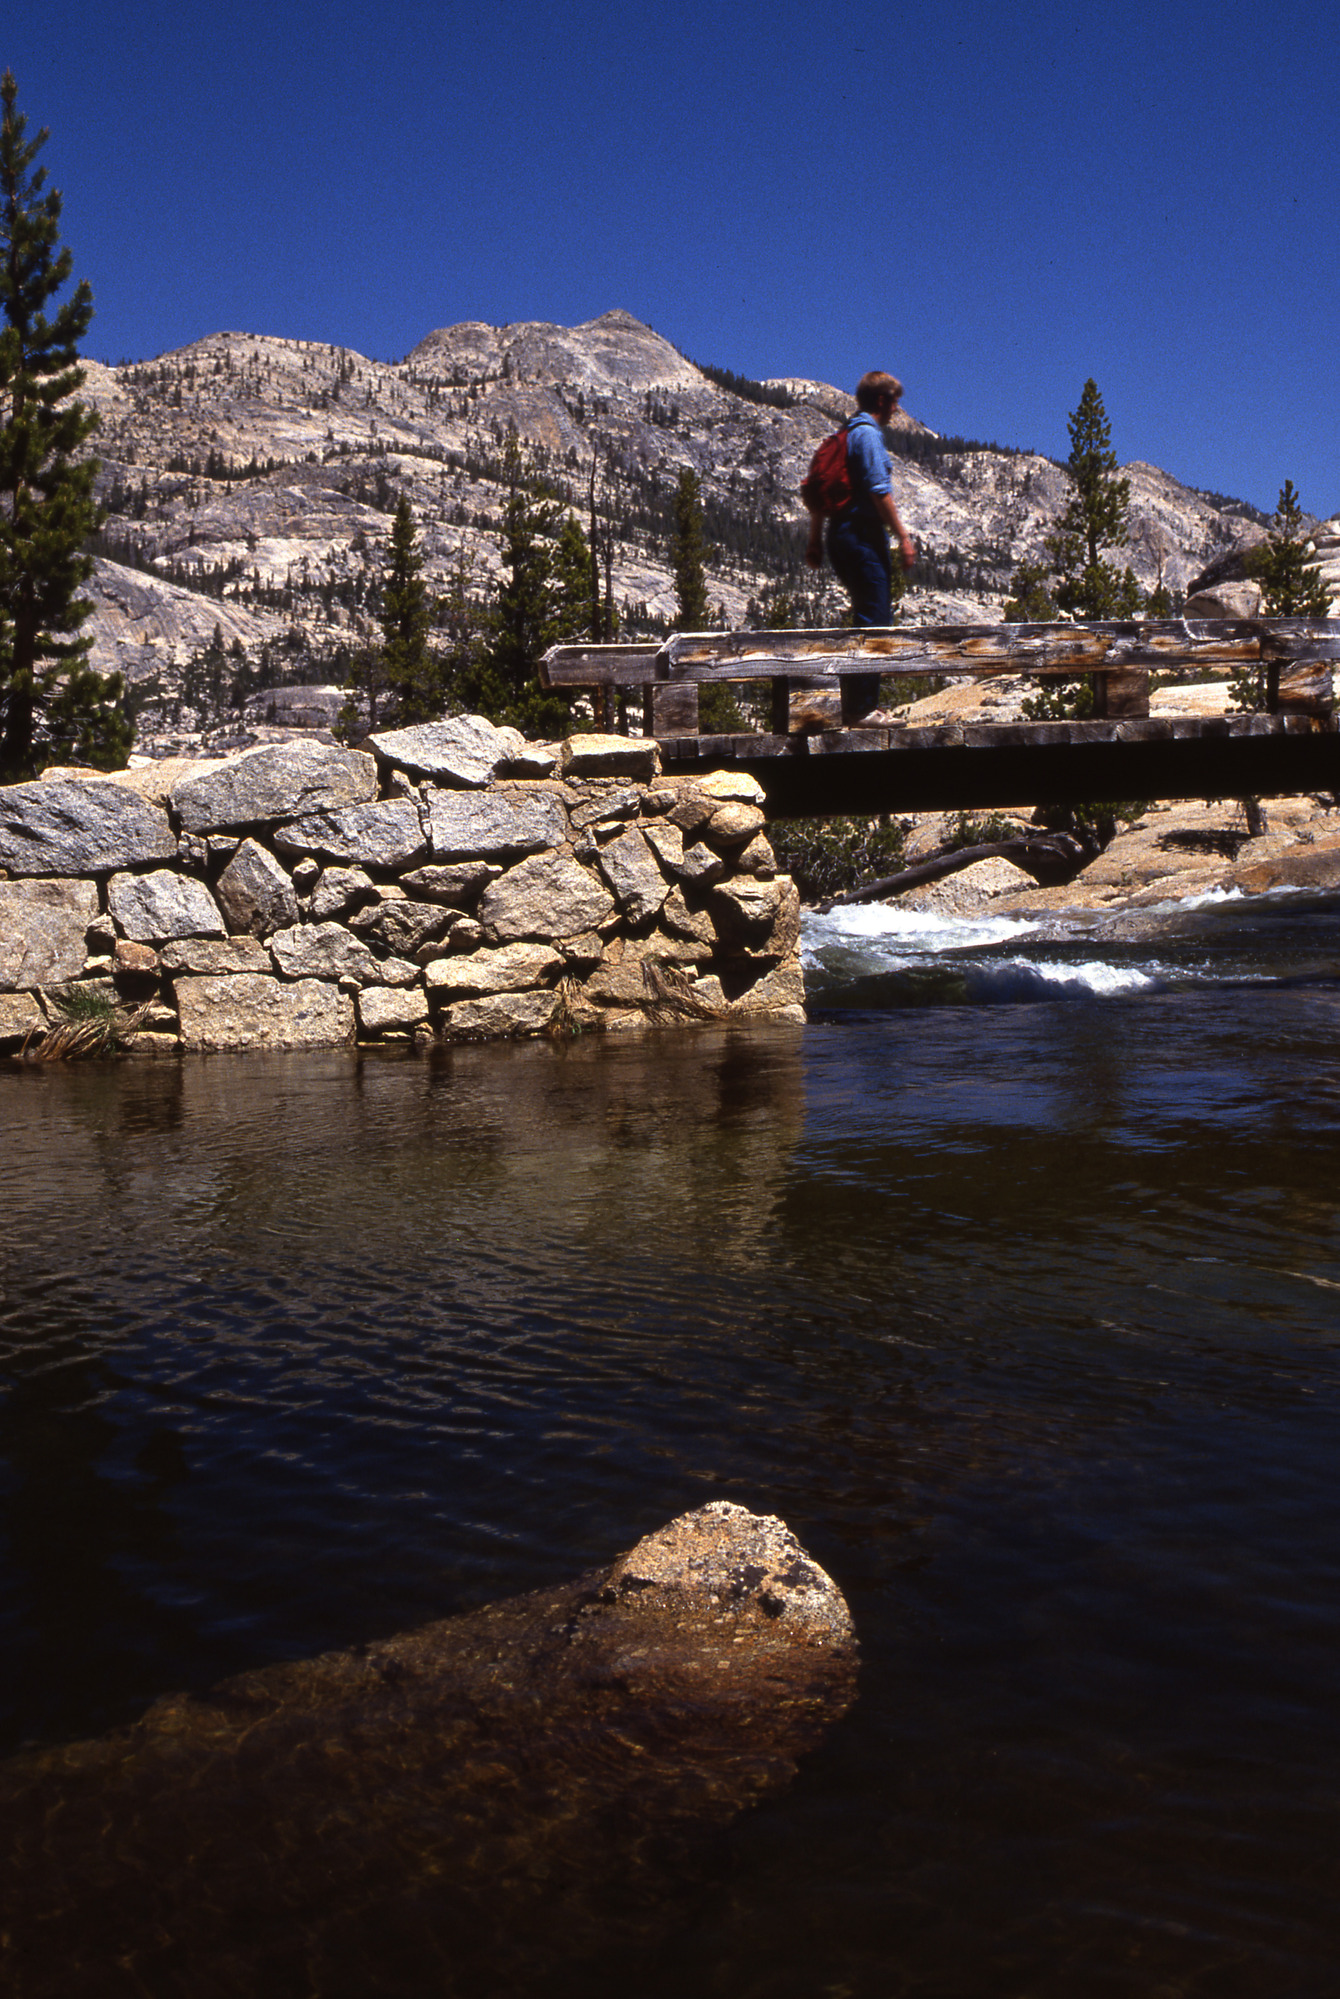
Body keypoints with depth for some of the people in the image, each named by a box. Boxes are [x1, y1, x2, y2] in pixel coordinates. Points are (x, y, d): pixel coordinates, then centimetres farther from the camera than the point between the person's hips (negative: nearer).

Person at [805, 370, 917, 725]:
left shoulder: (843, 435, 19)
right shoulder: (867, 434, -9)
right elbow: (879, 491, -17)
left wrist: (814, 542, 21)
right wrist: (903, 537, -14)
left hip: (841, 536, 10)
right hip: (864, 536, -10)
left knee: (869, 619, 15)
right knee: (873, 620, -9)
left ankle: (857, 706, 17)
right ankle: (861, 709, -11)